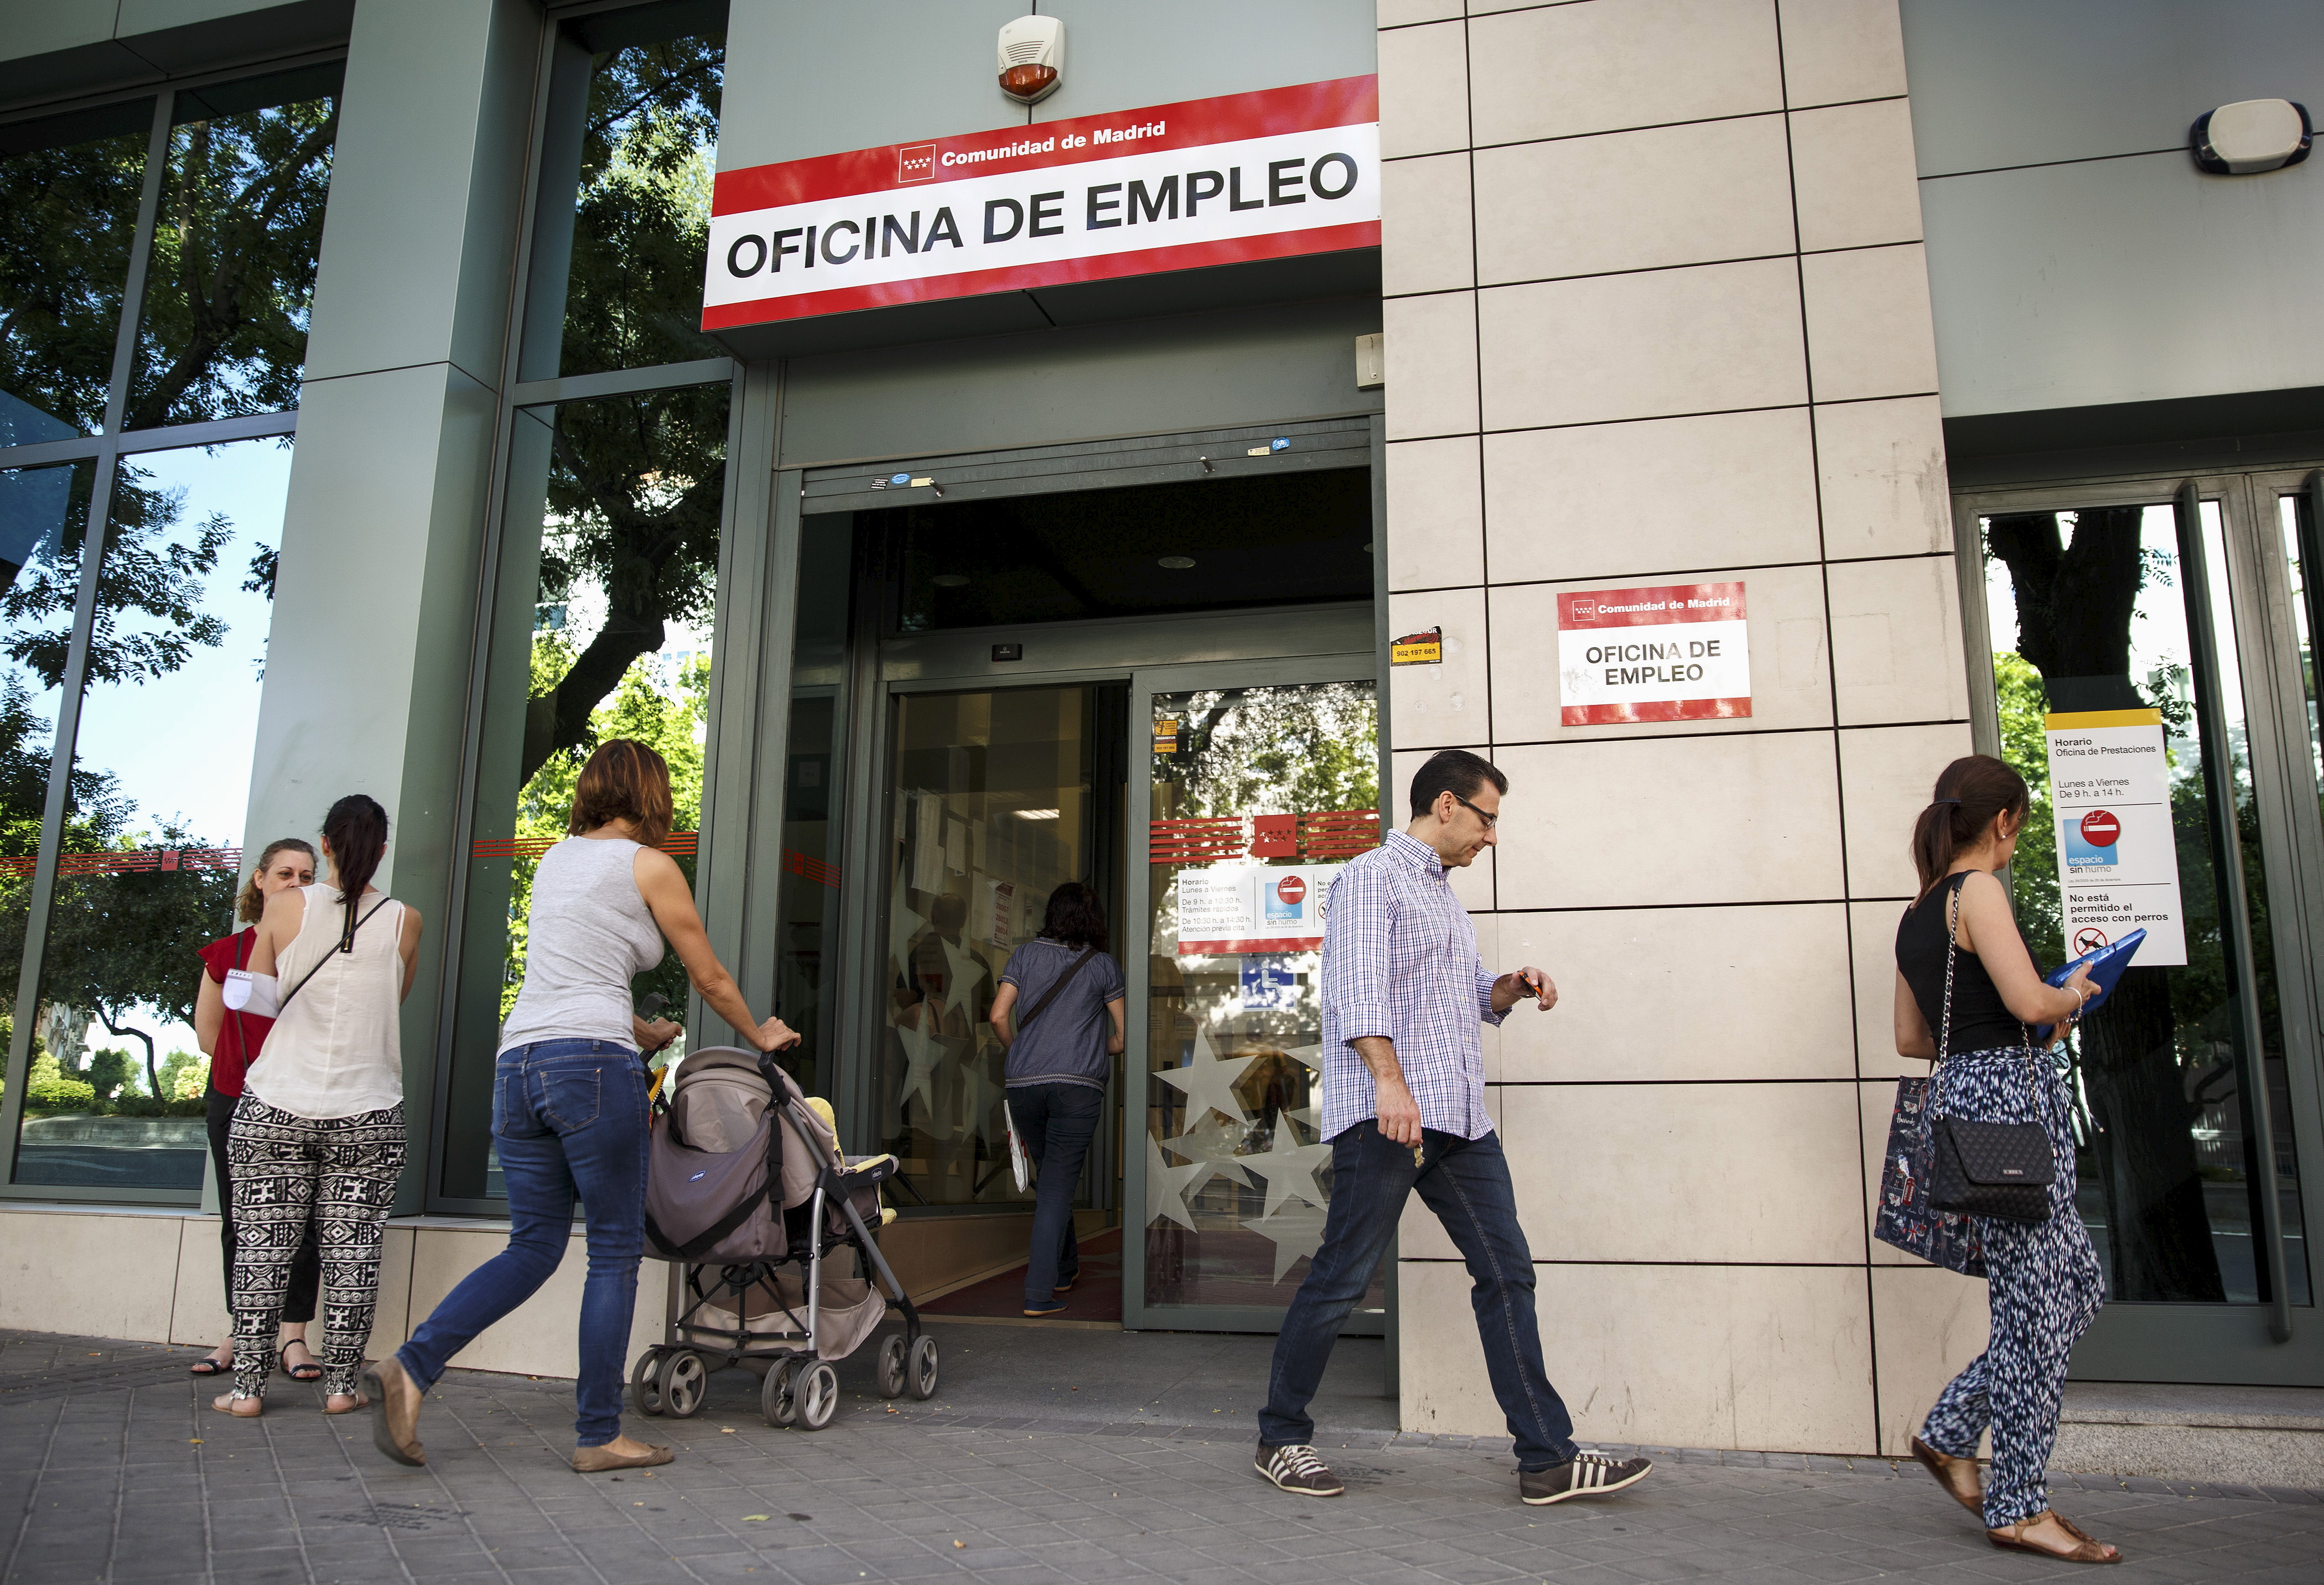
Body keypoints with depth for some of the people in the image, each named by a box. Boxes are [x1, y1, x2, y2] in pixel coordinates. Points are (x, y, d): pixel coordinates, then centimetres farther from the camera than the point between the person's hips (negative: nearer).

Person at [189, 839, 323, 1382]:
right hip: (236, 1102, 3)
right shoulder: (227, 953, 7)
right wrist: (253, 1062, 5)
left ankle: (293, 1336, 4)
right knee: (239, 1222, 8)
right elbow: (207, 1033, 14)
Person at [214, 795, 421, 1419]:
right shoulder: (403, 921, -2)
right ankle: (340, 1386, 10)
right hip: (367, 1114, 0)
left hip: (276, 1108, 0)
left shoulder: (287, 906, -3)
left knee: (263, 1247, 7)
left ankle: (248, 1386, 11)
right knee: (352, 1252, 6)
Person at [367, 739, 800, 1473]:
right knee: (615, 1252, 3)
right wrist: (761, 1035, 26)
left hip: (517, 1062, 7)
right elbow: (710, 979, 9)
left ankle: (410, 1367, -2)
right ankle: (598, 1435, 9)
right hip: (592, 1067, -7)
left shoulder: (556, 858, 21)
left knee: (533, 1247, 14)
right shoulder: (648, 865, 1)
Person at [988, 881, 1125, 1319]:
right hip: (1079, 1084, -2)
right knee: (1059, 1184, -1)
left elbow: (998, 1016, 5)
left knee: (1050, 1175, 19)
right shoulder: (1104, 964, 7)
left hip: (1024, 1083, 2)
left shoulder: (1027, 955, 10)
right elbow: (1123, 1036, 6)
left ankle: (1065, 1268, 32)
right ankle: (1040, 1292, -5)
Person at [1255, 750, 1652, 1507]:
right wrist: (1388, 1077, -30)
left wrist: (1511, 987, 9)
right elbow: (1359, 986, -17)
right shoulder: (1373, 876, -3)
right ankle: (1281, 1437, 13)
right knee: (1342, 1280, -3)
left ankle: (1548, 1458, 10)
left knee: (1506, 1270, 5)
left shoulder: (1443, 894, 25)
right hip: (1384, 1114, -9)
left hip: (1459, 1116, 9)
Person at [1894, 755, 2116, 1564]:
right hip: (2008, 1095, -9)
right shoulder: (1978, 891, -10)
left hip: (1964, 1091, 9)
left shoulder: (1918, 913, 17)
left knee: (2078, 1283, 16)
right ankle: (2018, 1507, 8)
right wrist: (2073, 994, 0)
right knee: (2034, 1302, -2)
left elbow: (1911, 1037, 19)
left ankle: (1951, 1433, 19)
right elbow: (2029, 1000, -20)